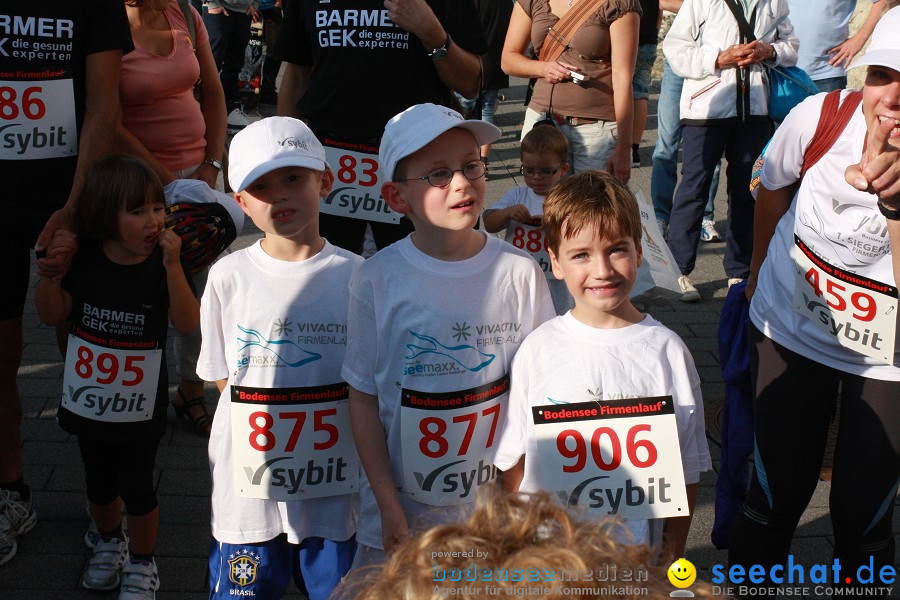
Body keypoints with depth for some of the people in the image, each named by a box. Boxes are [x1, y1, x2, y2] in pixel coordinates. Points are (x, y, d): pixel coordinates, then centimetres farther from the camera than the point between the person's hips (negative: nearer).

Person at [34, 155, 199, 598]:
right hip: (88, 401, 3)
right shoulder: (83, 258, -9)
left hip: (140, 407, -3)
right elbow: (52, 315, -2)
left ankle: (141, 563, 32)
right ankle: (111, 542, 48)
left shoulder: (162, 265, -16)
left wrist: (172, 266, -33)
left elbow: (188, 324, -25)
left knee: (137, 490, 9)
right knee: (99, 485, 21)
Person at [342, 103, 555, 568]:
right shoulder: (377, 281, -11)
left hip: (497, 500, 1)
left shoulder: (519, 273, -8)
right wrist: (389, 504, -8)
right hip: (402, 502, -1)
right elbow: (363, 395, -6)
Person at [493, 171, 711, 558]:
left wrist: (673, 554, 0)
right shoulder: (538, 350, -6)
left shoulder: (666, 351, -6)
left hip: (637, 552, 0)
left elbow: (687, 468, 1)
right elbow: (514, 461, 1)